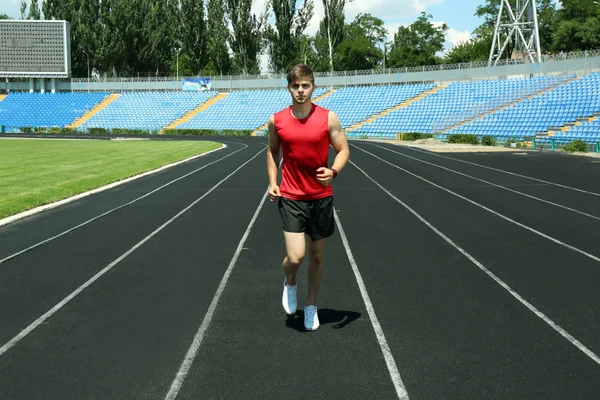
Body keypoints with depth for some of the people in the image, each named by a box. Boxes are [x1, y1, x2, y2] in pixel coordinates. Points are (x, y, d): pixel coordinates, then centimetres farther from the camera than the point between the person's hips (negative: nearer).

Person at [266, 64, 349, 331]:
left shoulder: (328, 118, -6)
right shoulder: (277, 120, -1)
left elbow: (343, 150, 0)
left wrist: (333, 172, -20)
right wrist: (272, 182, 3)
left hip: (321, 197, 1)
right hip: (290, 198, 0)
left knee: (316, 256, 11)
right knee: (295, 257, -11)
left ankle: (311, 306, 32)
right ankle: (289, 283, 25)